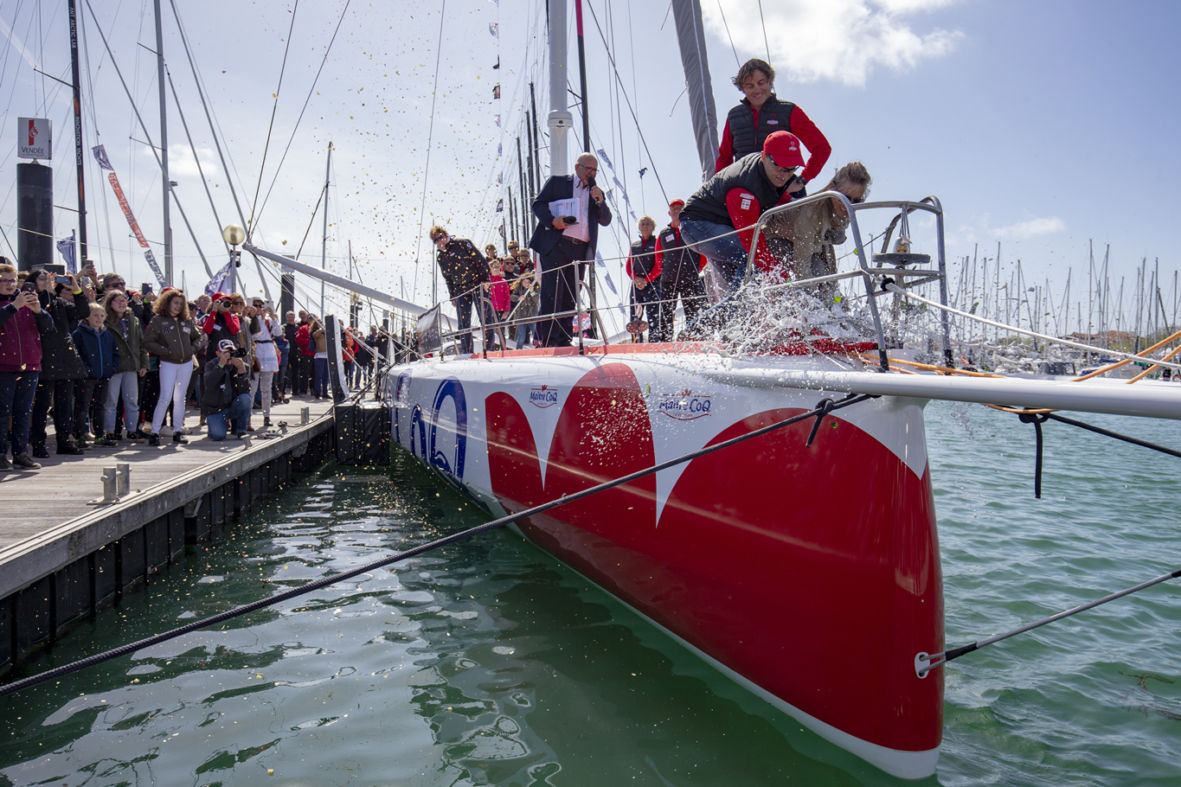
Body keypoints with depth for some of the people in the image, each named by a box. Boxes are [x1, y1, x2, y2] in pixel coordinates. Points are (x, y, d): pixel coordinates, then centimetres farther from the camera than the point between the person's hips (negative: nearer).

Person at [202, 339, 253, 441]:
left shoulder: (242, 365, -4)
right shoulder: (211, 365, -6)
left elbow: (245, 391, -15)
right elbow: (209, 384, -27)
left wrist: (241, 371, -28)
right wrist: (221, 364, -35)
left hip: (233, 407, 2)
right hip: (214, 409, -2)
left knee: (245, 398, -30)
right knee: (218, 435, -24)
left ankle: (240, 431, -10)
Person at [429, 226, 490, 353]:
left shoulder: (463, 243, -3)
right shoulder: (440, 256, 12)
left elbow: (480, 260, -5)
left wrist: (485, 279, -12)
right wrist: (452, 297, 17)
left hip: (478, 285, -4)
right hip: (460, 291, 4)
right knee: (463, 323, 1)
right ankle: (466, 351, 8)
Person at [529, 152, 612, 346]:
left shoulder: (597, 193, 23)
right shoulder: (557, 182, 12)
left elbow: (606, 221, 14)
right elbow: (538, 204, 6)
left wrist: (599, 200, -2)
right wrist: (552, 220, -12)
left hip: (580, 250, 4)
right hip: (555, 245, -4)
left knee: (570, 298, 4)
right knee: (552, 294, -10)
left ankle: (563, 341, 9)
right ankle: (548, 341, -10)